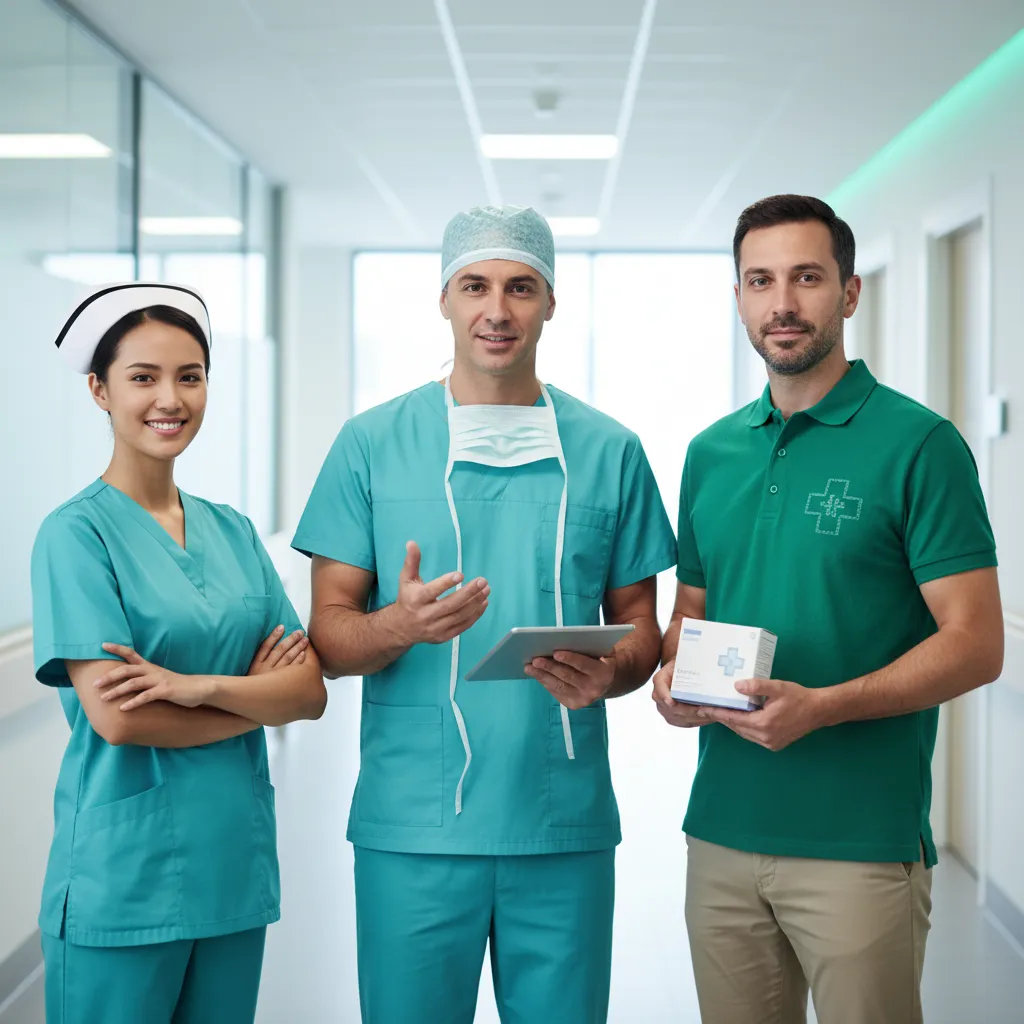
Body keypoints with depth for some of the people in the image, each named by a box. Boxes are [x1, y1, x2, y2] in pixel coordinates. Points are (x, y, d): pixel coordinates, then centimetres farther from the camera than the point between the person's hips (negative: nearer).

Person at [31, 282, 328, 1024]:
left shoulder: (233, 532, 9)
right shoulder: (77, 533, -7)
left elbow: (311, 691, 1)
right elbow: (114, 715, -16)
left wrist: (199, 686, -16)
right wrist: (258, 695, -6)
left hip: (236, 867, 5)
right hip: (124, 875, -5)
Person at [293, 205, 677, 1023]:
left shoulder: (610, 451, 8)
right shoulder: (372, 443, 3)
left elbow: (640, 626, 11)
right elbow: (328, 633, 2)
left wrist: (608, 673, -11)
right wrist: (401, 624, -20)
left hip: (566, 825, 1)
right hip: (411, 828, -1)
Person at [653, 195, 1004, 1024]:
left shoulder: (917, 444, -7)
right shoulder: (710, 455, 11)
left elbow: (974, 644, -11)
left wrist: (821, 706, -23)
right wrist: (672, 674, -3)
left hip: (860, 841, -5)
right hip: (723, 832, 5)